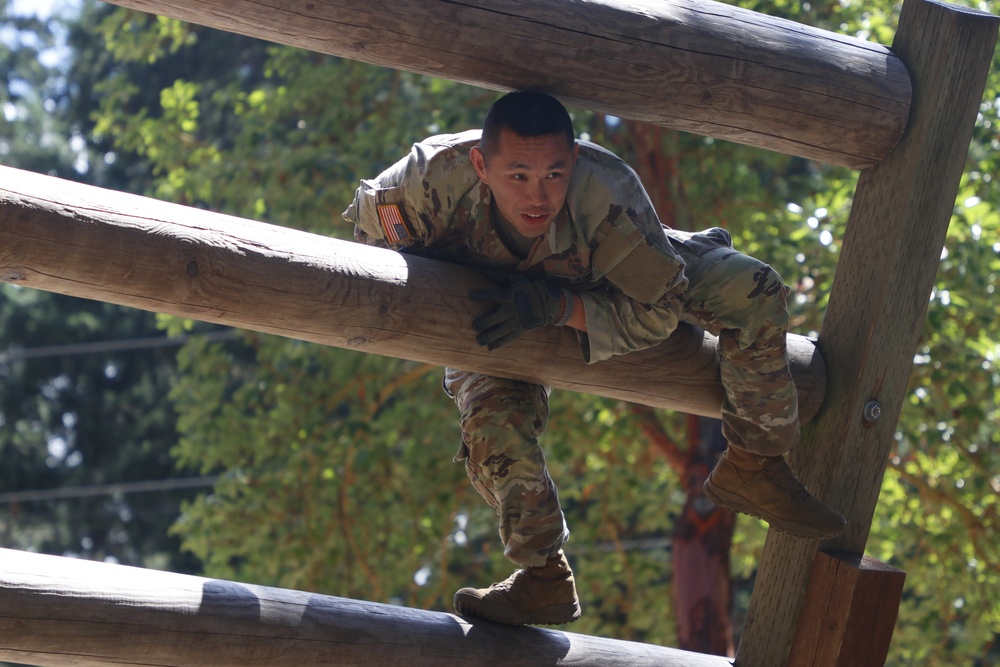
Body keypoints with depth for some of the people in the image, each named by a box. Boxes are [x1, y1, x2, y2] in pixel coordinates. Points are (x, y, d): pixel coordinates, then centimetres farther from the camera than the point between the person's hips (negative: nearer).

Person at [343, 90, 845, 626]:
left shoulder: (610, 194, -44)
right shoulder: (434, 179, -42)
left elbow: (656, 314, -33)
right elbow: (368, 226, -17)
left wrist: (553, 307, -45)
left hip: (598, 289, 0)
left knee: (751, 290, -19)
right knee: (493, 418, -26)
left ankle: (752, 469, 0)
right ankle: (544, 578, -1)